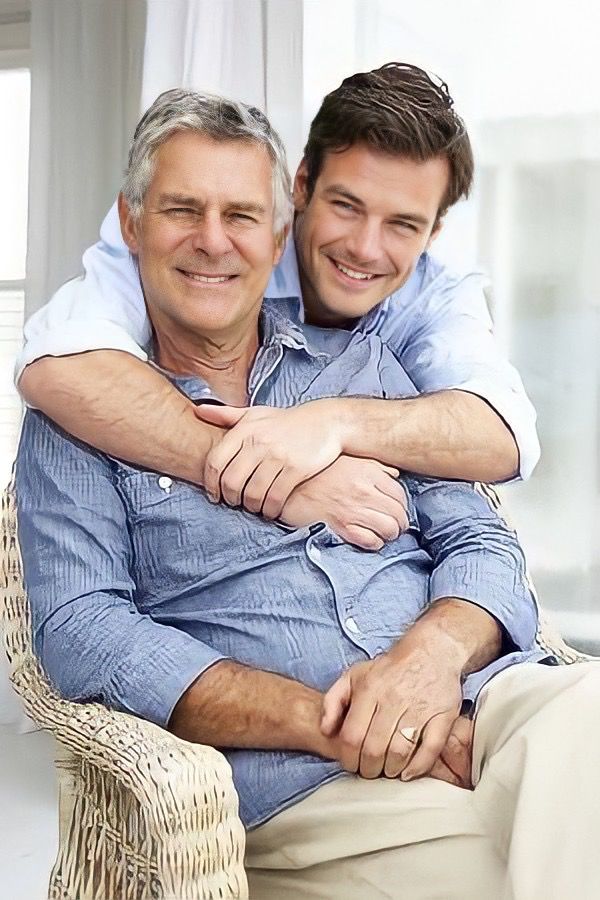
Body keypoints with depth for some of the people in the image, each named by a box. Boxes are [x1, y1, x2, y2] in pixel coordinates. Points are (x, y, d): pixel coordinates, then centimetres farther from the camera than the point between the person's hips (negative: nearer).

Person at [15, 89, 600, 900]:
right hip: (301, 785, -4)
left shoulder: (362, 362, 19)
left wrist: (435, 651, -11)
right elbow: (79, 630, -4)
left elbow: (478, 540, 14)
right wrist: (321, 720, -15)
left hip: (492, 704, 4)